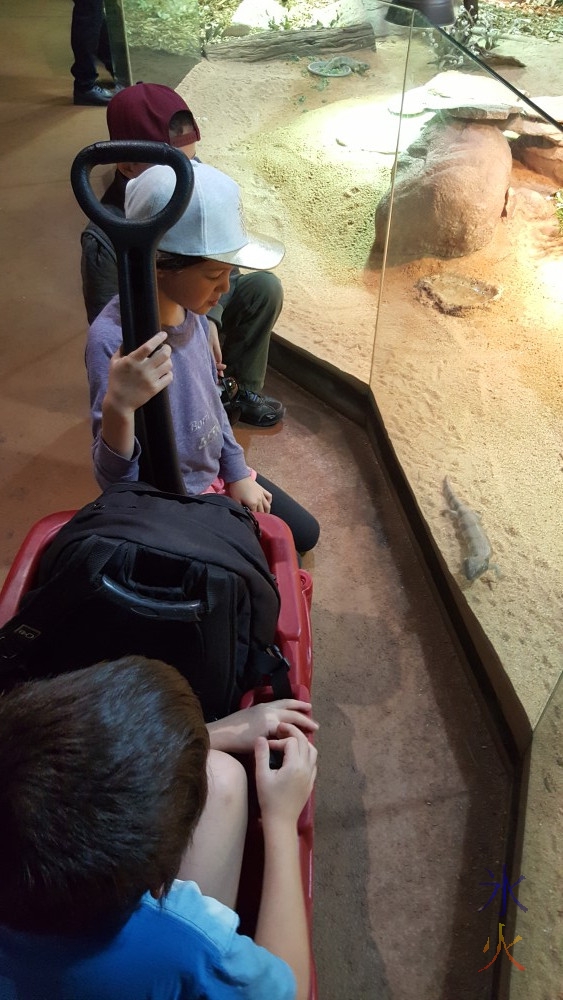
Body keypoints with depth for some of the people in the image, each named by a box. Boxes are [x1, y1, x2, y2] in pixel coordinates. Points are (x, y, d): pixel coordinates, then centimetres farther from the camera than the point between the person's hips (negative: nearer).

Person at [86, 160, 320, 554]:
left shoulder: (188, 307, -9)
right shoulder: (113, 338, -32)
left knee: (304, 533, 19)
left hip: (214, 475, 8)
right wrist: (118, 409, -52)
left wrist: (237, 473, 8)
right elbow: (117, 484, -34)